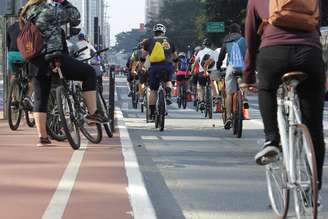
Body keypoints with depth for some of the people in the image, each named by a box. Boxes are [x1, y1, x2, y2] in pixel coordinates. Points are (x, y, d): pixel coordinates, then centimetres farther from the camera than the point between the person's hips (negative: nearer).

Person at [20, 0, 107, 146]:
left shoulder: (27, 13, 12)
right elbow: (75, 16, -1)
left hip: (35, 64, 7)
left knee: (40, 99, 12)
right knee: (89, 72, 5)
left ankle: (42, 137, 12)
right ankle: (92, 113, 4)